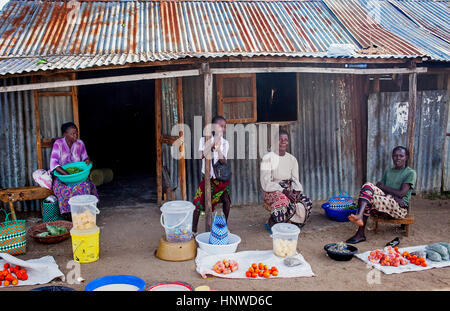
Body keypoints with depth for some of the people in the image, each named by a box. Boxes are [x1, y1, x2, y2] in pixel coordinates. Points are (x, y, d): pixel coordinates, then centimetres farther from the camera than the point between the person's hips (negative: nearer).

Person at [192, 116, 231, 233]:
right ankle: (193, 229, 5)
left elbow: (223, 161, -13)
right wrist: (213, 144, -26)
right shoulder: (204, 140, -4)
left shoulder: (225, 143, -1)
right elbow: (202, 155, -21)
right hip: (208, 176, -2)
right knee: (198, 202, -7)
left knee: (226, 200, -2)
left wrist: (218, 147, -26)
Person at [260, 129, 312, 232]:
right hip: (271, 192, -5)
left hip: (288, 190, 6)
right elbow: (266, 184, -15)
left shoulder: (292, 159, 8)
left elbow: (295, 180, 7)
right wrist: (284, 191, -24)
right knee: (284, 201, -37)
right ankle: (271, 224, -11)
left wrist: (297, 191, -16)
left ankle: (295, 224, 5)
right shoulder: (268, 158, -10)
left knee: (307, 203, -20)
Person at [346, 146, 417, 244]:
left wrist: (383, 187, -1)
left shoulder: (410, 173, 2)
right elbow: (381, 186, 8)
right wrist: (394, 196, -11)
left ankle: (360, 233, -36)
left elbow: (401, 193, -10)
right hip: (386, 202, 5)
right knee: (368, 185, -23)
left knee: (368, 199, -30)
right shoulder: (388, 171, 20)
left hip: (399, 208, -5)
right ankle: (360, 217, -38)